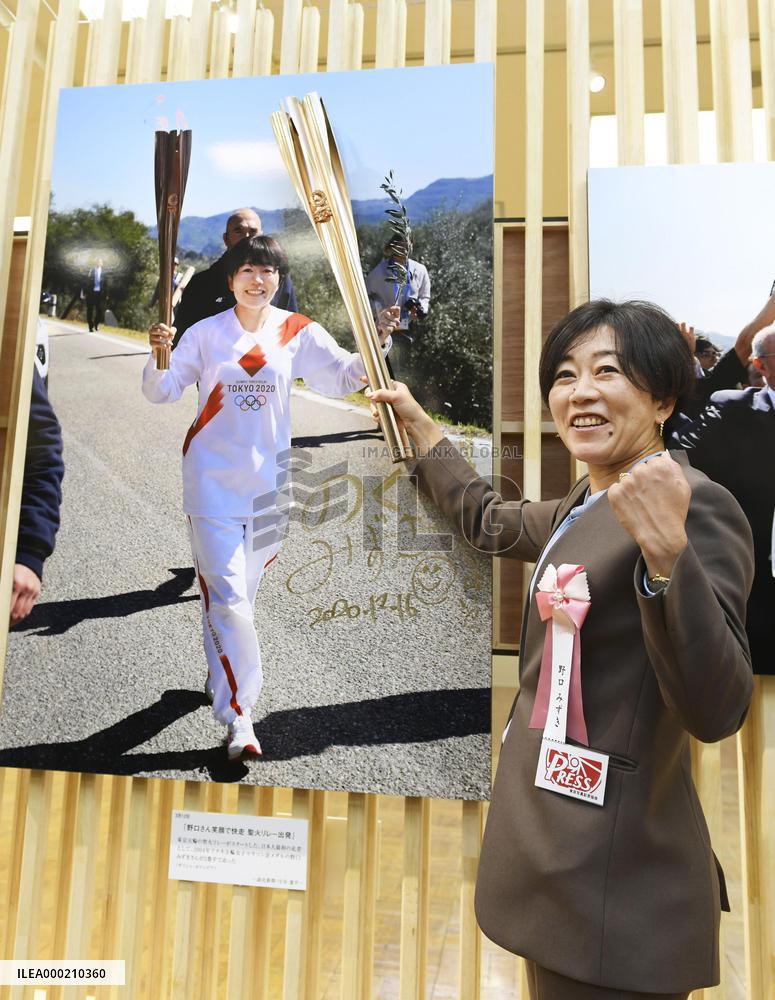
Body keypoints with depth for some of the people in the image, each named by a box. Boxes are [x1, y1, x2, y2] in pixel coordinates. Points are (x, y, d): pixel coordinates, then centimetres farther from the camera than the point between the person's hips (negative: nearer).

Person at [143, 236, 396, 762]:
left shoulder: (298, 332, 4)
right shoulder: (206, 333, 0)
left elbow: (344, 375, 3)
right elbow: (162, 391, 1)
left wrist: (376, 344, -14)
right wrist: (158, 356, -19)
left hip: (268, 478, 2)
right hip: (213, 477, -2)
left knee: (245, 591, 16)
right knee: (227, 595, -9)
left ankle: (222, 675, 41)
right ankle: (239, 717, -3)